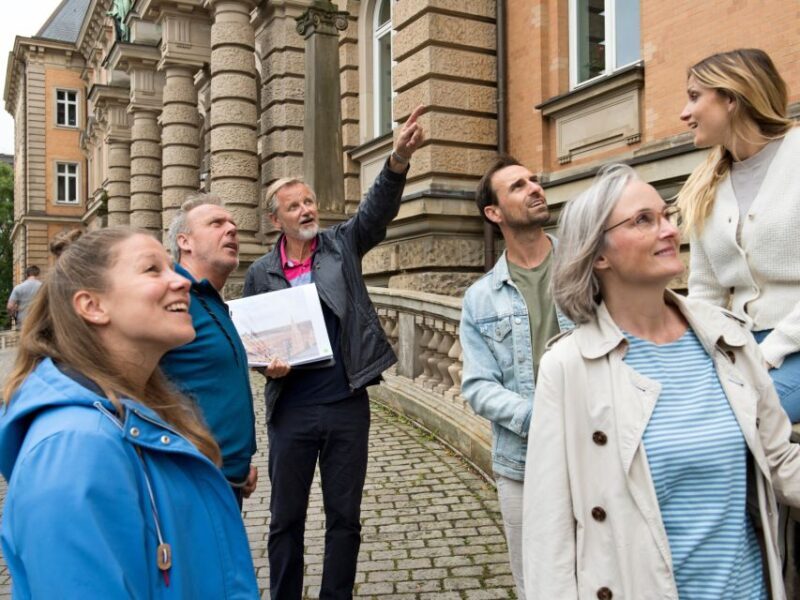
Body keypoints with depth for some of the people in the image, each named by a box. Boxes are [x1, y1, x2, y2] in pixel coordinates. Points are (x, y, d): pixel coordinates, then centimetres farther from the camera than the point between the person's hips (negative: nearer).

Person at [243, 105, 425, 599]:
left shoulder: (342, 245, 2)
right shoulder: (261, 273, 3)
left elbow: (378, 209, -13)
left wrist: (399, 157, -30)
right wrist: (267, 364, -12)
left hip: (348, 405, 0)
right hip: (291, 410, 0)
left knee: (345, 517, 12)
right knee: (286, 518, 13)